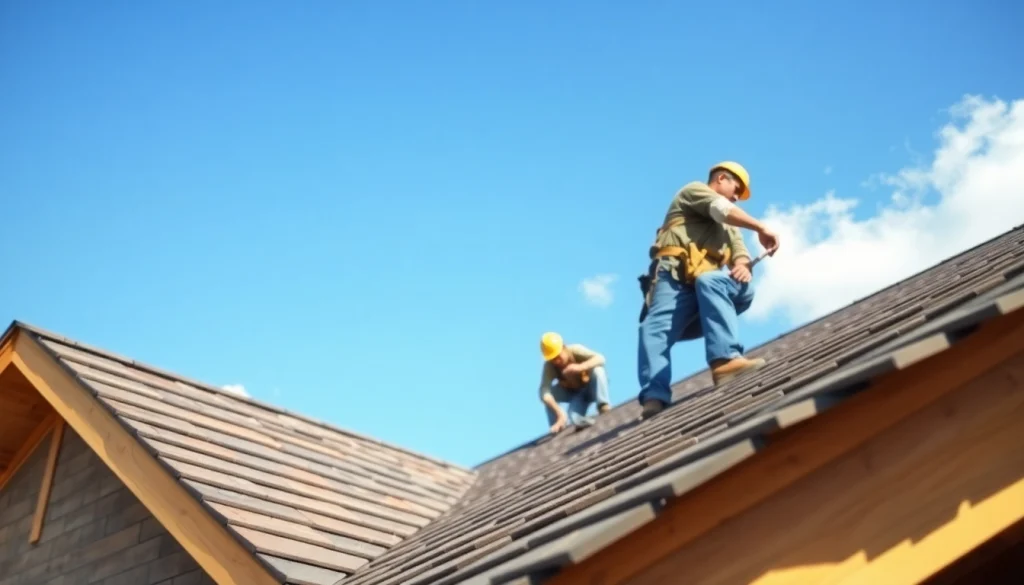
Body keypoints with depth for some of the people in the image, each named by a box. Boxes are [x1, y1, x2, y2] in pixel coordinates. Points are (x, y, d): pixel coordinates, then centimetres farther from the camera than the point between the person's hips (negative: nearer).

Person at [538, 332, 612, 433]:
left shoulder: (575, 350, -29)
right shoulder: (549, 366, -26)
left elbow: (600, 358, -42)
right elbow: (544, 392, -38)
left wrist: (580, 367, -58)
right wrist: (560, 412, -51)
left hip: (592, 387, -1)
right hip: (573, 392, 1)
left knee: (597, 370, -33)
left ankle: (603, 405, -31)